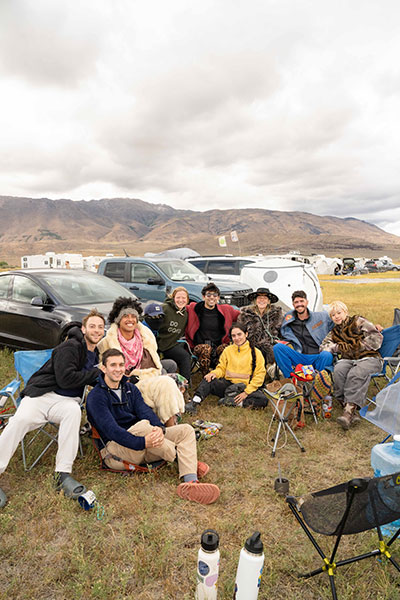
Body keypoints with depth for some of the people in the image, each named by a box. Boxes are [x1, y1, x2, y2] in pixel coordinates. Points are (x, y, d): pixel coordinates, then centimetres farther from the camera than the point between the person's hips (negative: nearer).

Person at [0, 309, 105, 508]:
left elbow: (93, 381, 28)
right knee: (21, 420, -32)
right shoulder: (70, 347, -7)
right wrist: (96, 373, -9)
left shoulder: (95, 354, 18)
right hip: (42, 394, -3)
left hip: (68, 400, 4)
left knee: (73, 410, -33)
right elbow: (65, 379, -17)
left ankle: (63, 474, -32)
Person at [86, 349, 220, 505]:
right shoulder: (96, 397, -8)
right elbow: (111, 430, -21)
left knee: (186, 430, -10)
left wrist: (159, 428, -26)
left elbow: (145, 410, -3)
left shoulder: (130, 388, 13)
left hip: (144, 447, 7)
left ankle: (189, 483, -31)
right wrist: (143, 443, -33)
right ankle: (187, 460, -18)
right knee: (142, 425, -36)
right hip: (116, 448, -7)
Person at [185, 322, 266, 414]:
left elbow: (260, 376, -4)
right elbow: (221, 368, 13)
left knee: (263, 400, -31)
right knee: (208, 380, -24)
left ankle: (234, 402, -26)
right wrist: (214, 373, -12)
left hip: (245, 387, -2)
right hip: (227, 385, 2)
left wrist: (246, 392, -13)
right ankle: (195, 402, -36)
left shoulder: (255, 352, 0)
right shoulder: (227, 350, 11)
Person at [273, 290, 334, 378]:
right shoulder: (288, 320, 15)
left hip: (318, 357, -1)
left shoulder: (322, 316, 11)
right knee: (277, 347, -22)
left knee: (327, 355, -35)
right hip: (299, 358, 2)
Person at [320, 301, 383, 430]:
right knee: (338, 371, -33)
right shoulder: (334, 332, 24)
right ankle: (350, 409, -38)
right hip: (347, 359, 4)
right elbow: (324, 346, 10)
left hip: (369, 358, -3)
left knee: (355, 374, -37)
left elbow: (376, 338, 0)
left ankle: (349, 410, -44)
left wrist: (356, 346, -4)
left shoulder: (358, 321, 10)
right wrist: (340, 347, -4)